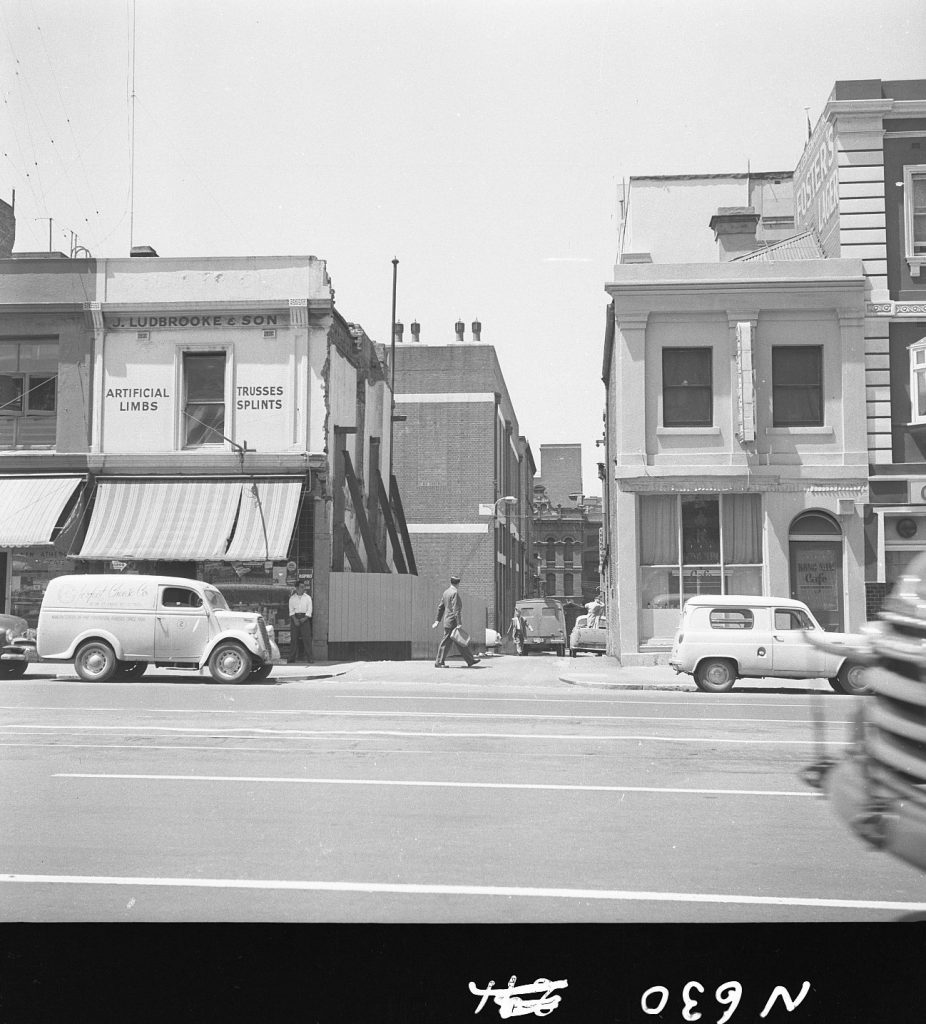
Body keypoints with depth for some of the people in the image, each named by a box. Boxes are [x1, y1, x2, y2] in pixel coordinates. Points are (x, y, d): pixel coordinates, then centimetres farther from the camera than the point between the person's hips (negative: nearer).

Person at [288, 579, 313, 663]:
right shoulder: (292, 598, 8)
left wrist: (304, 618, -11)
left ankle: (308, 657, -8)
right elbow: (291, 610, 3)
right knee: (294, 638, -1)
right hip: (295, 618, 0)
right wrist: (295, 619, -11)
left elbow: (309, 610, 2)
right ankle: (292, 658, 2)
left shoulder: (308, 598, 8)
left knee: (307, 638, -7)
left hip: (304, 618, 0)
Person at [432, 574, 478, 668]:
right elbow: (456, 610, -21)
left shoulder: (446, 592, 12)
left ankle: (470, 661, 12)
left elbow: (440, 607, 17)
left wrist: (437, 620, 20)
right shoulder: (455, 593, -15)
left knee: (460, 643, 10)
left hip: (447, 621, 9)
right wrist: (459, 624, -22)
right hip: (453, 622, -9)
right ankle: (439, 663, 2)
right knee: (446, 643, -3)